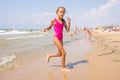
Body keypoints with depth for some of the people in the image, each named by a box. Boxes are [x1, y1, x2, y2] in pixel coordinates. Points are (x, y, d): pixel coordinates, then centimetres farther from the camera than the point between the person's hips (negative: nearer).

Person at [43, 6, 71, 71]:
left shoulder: (63, 21, 7)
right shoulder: (54, 21, -5)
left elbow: (67, 30, 4)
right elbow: (49, 27, 10)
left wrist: (69, 23, -7)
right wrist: (46, 29, -10)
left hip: (61, 38, 7)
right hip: (56, 38, -7)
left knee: (60, 54, 16)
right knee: (64, 52, -10)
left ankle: (49, 55, 43)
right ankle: (63, 67, 7)